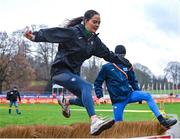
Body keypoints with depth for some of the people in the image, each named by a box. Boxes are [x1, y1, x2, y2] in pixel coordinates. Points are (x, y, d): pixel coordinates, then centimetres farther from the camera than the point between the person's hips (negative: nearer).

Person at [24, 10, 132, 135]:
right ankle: (95, 122, -43)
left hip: (73, 73, 8)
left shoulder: (94, 40, 8)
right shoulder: (73, 32, -13)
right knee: (86, 86, -30)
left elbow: (108, 54, 17)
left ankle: (66, 102, 37)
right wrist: (35, 36, -38)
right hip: (60, 71, -8)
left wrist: (126, 63, 20)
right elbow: (52, 33, -23)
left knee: (86, 100, 7)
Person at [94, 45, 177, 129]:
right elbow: (97, 83, 3)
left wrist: (139, 94, 10)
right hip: (117, 99, -3)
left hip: (129, 94, 3)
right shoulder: (106, 67, -2)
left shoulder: (127, 66, 9)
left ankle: (162, 121, -24)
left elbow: (133, 81, 17)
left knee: (147, 96, -20)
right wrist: (100, 97, -8)